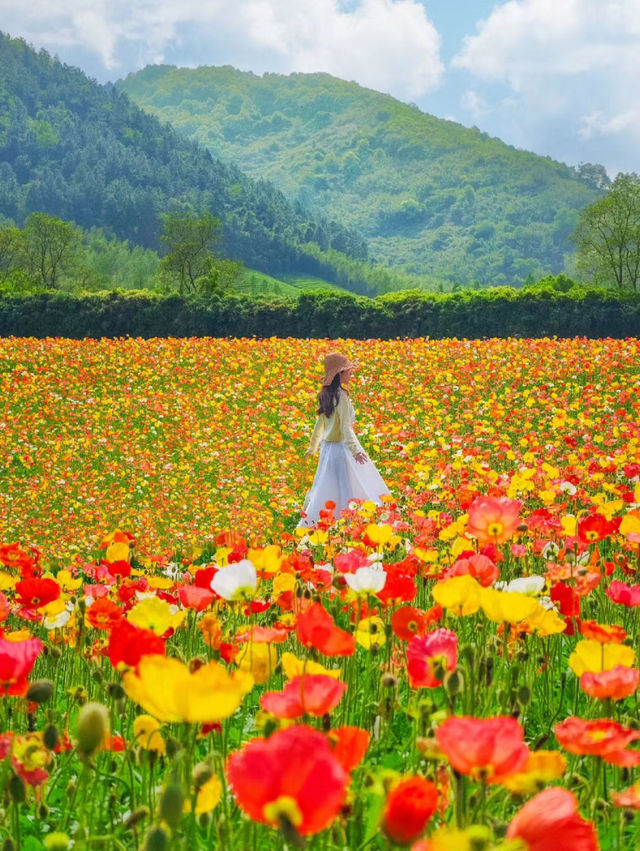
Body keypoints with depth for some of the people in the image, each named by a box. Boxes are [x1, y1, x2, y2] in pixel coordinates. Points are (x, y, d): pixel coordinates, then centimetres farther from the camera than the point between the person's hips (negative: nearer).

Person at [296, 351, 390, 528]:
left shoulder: (326, 395, 9)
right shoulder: (341, 395, -17)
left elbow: (320, 423, 18)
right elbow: (346, 426, -24)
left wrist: (313, 446, 29)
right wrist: (355, 450, -32)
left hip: (327, 447, 9)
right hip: (340, 448, -9)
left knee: (322, 490, 17)